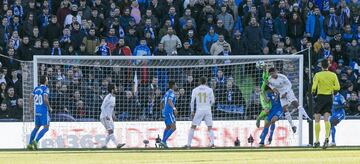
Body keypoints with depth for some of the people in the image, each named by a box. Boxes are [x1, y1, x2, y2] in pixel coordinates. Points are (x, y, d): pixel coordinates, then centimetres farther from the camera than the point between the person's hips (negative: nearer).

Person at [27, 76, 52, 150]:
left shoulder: (36, 88, 9)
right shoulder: (45, 89, -10)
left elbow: (30, 98, 8)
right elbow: (45, 99, -21)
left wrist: (30, 107, 19)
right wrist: (49, 108, -8)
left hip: (37, 110, 7)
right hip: (44, 110, -7)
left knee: (36, 127, 17)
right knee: (46, 128, -1)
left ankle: (30, 144, 11)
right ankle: (35, 141, -16)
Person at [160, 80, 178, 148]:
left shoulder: (167, 93, 18)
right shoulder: (172, 93, -9)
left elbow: (162, 102, 24)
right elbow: (169, 101, -25)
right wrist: (174, 108, -37)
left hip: (165, 112, 10)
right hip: (169, 112, -10)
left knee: (168, 127, 21)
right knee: (173, 127, -13)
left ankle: (163, 142, 15)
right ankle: (163, 141, -20)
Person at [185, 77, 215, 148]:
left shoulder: (195, 90, 3)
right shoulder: (209, 90, 1)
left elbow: (192, 101, 3)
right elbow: (213, 101, 2)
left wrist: (192, 111, 11)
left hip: (199, 110, 0)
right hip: (207, 110, 0)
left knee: (193, 127, 8)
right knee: (210, 128, 5)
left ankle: (189, 144, 4)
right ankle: (212, 143, -10)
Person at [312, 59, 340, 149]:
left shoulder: (318, 75, -8)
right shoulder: (333, 75, 0)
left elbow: (314, 87, -15)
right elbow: (337, 87, -2)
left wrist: (313, 91, 7)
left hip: (320, 97, -3)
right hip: (329, 97, 3)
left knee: (317, 120, 6)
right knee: (326, 119, 1)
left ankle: (317, 141, 6)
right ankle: (327, 137, -22)